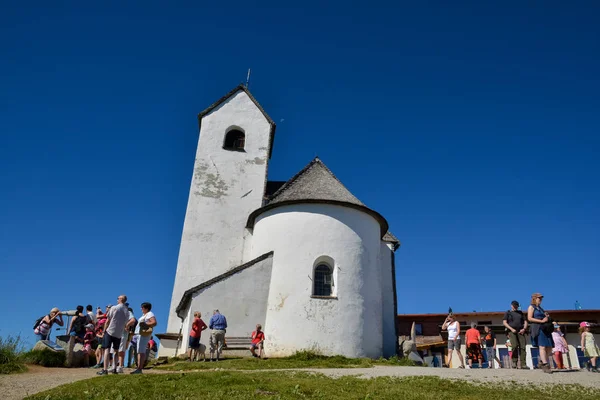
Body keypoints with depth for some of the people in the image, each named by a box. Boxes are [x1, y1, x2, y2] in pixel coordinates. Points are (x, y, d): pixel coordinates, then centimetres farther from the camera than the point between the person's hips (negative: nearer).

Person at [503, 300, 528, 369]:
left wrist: (524, 329, -1)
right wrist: (511, 329, -10)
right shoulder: (507, 313, 13)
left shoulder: (520, 313, 23)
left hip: (520, 331, 3)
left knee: (523, 347, -9)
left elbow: (525, 321, 19)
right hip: (512, 332, -3)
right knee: (514, 346, -21)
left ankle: (523, 365, -9)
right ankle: (514, 362, -9)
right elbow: (504, 322, 4)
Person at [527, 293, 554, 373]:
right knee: (542, 346, -15)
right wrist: (541, 321, -14)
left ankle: (542, 363, 14)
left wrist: (547, 317, 11)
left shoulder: (540, 308, 27)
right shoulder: (531, 307, 4)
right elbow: (529, 318, -8)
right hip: (538, 328, -8)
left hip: (545, 328, 8)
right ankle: (546, 365, -19)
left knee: (549, 347, 1)